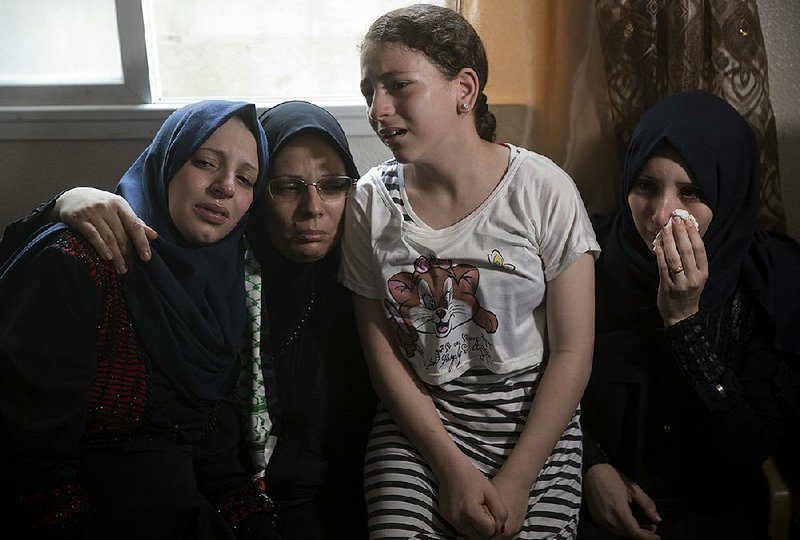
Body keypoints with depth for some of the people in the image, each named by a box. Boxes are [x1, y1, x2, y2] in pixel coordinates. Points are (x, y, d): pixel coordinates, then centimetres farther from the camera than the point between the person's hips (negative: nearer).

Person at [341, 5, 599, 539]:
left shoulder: (543, 190, -10)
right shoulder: (371, 202, -3)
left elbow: (573, 353, -8)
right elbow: (383, 352, -1)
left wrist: (516, 479, -12)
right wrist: (452, 468, -9)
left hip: (533, 419, -1)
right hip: (417, 419, 2)